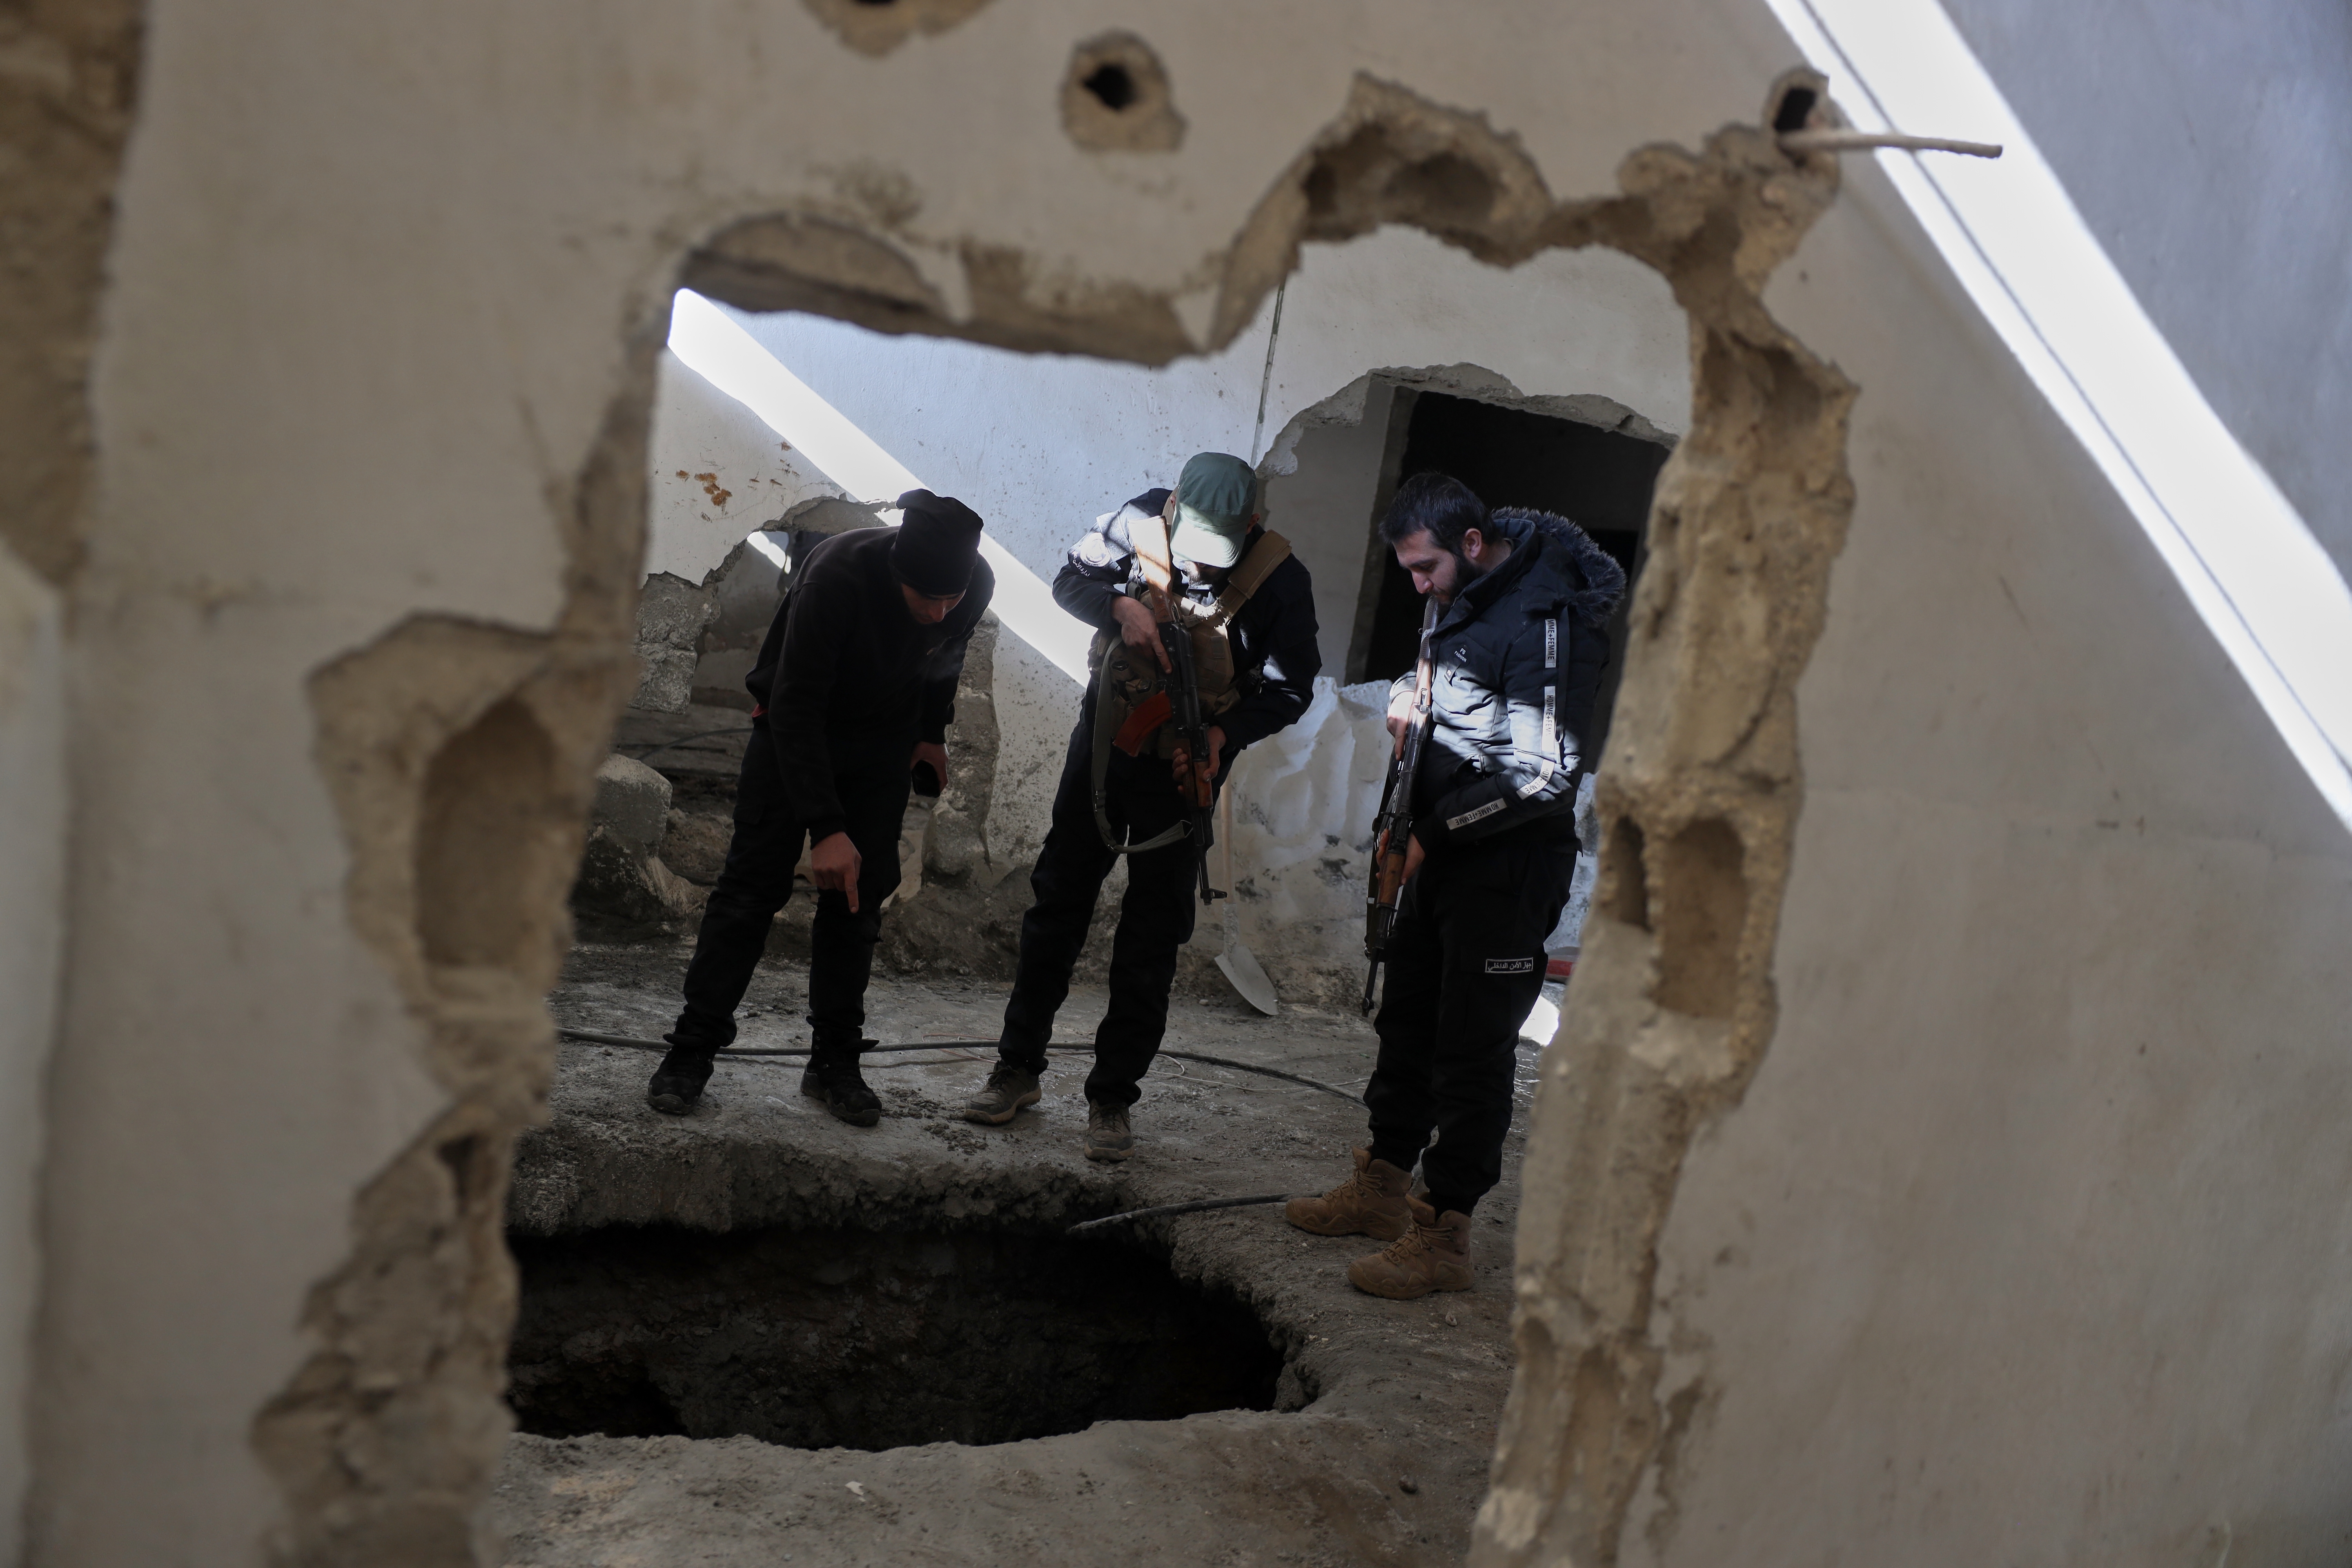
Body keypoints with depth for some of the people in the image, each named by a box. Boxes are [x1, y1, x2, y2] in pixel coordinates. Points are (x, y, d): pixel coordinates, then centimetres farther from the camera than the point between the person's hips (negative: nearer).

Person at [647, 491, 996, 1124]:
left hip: (884, 742, 4)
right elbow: (795, 705, -34)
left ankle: (835, 1061, 8)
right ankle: (693, 1048, 1)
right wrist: (827, 827, -39)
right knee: (753, 883, -6)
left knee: (860, 896, 0)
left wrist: (933, 732, 13)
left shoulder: (978, 584, -21)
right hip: (794, 728, -3)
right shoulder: (837, 573, -36)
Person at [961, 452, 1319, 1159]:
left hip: (1186, 765, -2)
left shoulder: (1281, 578, -18)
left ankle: (1112, 1098, 13)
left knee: (1152, 937, 2)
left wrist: (1223, 733, -26)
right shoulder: (1143, 519, -12)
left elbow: (1290, 689, -10)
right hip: (1106, 737, 3)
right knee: (1058, 902, 10)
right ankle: (1018, 1068, 22)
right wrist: (1122, 606, -21)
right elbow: (1072, 580, 0)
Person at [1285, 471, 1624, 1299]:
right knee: (1409, 1020, 17)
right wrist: (1411, 710, 6)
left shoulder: (1546, 620, -20)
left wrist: (1436, 828, -17)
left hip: (1511, 865, -10)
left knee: (1474, 1048, -2)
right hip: (1446, 851, 10)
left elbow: (1544, 774, -24)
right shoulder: (1466, 600, 9)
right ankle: (1383, 1188, 32)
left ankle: (1444, 1233, 7)